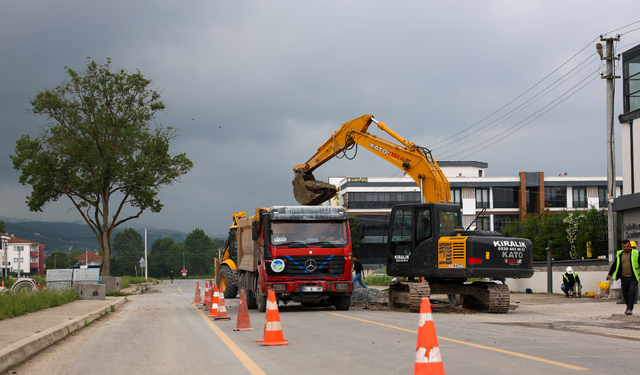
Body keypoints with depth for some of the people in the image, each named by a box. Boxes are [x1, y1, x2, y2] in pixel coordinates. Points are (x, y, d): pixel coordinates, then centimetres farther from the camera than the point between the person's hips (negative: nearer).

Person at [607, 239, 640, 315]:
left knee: (632, 292, -18)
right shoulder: (619, 254, 6)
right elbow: (614, 265, 11)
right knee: (625, 293, 8)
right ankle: (629, 306, 31)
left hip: (633, 278, -3)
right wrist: (610, 274, 2)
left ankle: (629, 309, -14)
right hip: (624, 278, 3)